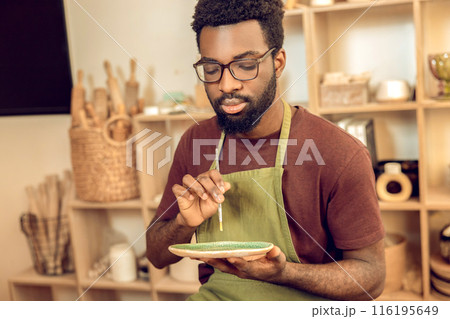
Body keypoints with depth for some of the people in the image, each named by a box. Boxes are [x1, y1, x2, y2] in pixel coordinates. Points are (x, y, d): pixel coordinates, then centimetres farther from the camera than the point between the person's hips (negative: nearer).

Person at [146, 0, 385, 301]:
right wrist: (186, 223, -15)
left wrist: (282, 273, -24)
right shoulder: (194, 143, 0)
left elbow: (370, 275, -8)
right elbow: (157, 256, 6)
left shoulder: (340, 155, -15)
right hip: (213, 299, 3)